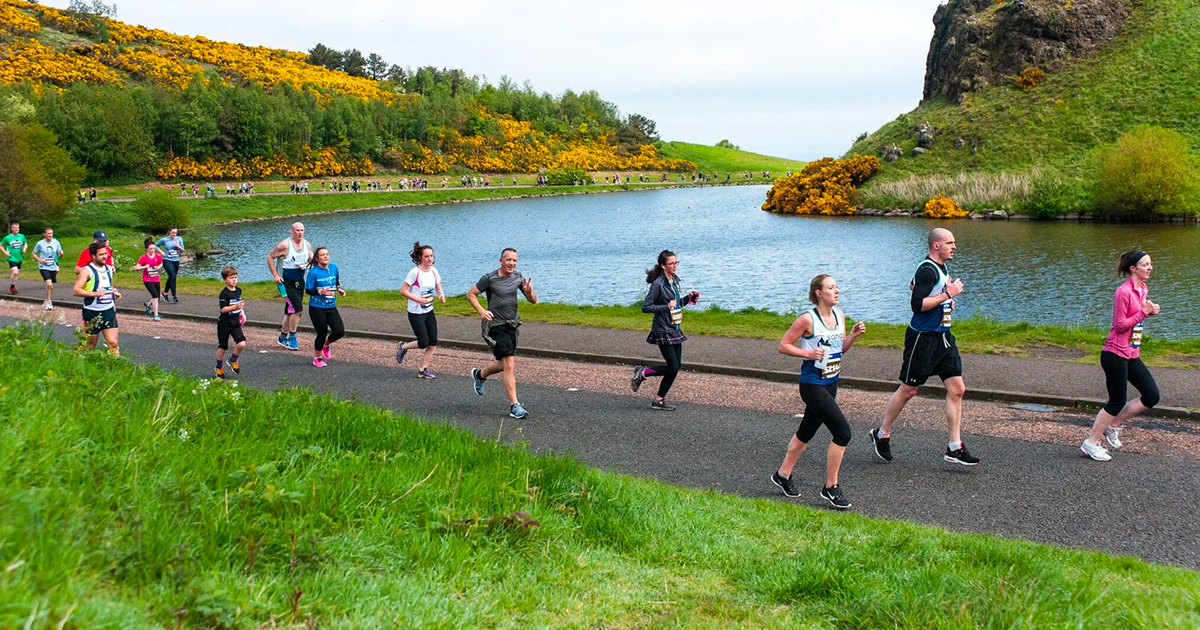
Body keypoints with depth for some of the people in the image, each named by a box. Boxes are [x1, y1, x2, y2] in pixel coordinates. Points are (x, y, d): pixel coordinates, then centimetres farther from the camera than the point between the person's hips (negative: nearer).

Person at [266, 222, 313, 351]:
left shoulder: (308, 245, 4)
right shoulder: (285, 245, -14)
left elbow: (312, 260, 13)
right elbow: (269, 257, -8)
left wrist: (310, 263, -13)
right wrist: (275, 275, -11)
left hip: (300, 281, 7)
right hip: (286, 282, -7)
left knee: (290, 311, 14)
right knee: (297, 308, -16)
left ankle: (283, 337, 28)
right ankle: (292, 338, -4)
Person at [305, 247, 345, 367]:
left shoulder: (334, 268, 2)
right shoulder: (313, 272, -15)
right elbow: (308, 290, -12)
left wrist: (339, 290, -2)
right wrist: (320, 291, -27)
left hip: (331, 307, 5)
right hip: (317, 308, -5)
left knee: (340, 332, -4)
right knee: (322, 334, 1)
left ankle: (326, 345, 29)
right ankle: (317, 358, 25)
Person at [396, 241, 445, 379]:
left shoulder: (434, 271, 2)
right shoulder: (415, 272, -17)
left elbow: (438, 287, 15)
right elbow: (403, 291, -16)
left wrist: (441, 295, -7)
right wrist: (419, 300, -24)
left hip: (429, 311, 6)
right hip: (416, 313, -6)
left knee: (433, 342, 2)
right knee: (423, 343, -7)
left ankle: (424, 370, 14)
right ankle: (404, 348, 22)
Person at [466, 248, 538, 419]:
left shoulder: (518, 277, 4)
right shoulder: (489, 278, -11)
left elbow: (533, 301, 6)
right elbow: (471, 295, -3)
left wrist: (529, 291, -17)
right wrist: (481, 311, -18)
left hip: (511, 326, 7)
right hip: (497, 327, -7)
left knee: (504, 364, 19)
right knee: (509, 365, -14)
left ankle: (479, 375, 48)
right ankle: (514, 406, -11)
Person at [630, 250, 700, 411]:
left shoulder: (675, 280, 9)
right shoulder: (658, 284, -16)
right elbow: (645, 307, -17)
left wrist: (688, 298, 4)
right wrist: (666, 307, -22)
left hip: (675, 329, 8)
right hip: (663, 331, -8)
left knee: (675, 367, 6)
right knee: (673, 367, -10)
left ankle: (659, 400, 15)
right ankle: (642, 373, 11)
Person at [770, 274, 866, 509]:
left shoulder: (839, 315, 7)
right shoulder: (808, 320, -15)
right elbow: (783, 345, -10)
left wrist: (853, 335, -1)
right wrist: (809, 353, -20)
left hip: (831, 383, 8)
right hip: (812, 385, -8)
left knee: (807, 432, 19)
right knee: (842, 431, -14)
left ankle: (783, 475, 37)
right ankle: (831, 488, -1)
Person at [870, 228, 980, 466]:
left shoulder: (940, 268, 13)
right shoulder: (927, 270, -18)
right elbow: (917, 304, -27)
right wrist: (947, 295, -21)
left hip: (943, 337, 9)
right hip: (923, 337, -9)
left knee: (957, 389, 1)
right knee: (908, 390, 3)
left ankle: (955, 448, 5)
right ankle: (882, 434, 22)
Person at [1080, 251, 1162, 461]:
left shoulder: (1142, 289, 10)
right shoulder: (1124, 292, -16)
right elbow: (1120, 325, -18)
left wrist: (1150, 311, 2)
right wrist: (1143, 312, -19)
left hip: (1132, 355, 9)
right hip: (1115, 354, -9)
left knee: (1151, 397, 5)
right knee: (1117, 402, -3)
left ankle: (1113, 425, 19)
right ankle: (1091, 444, 9)